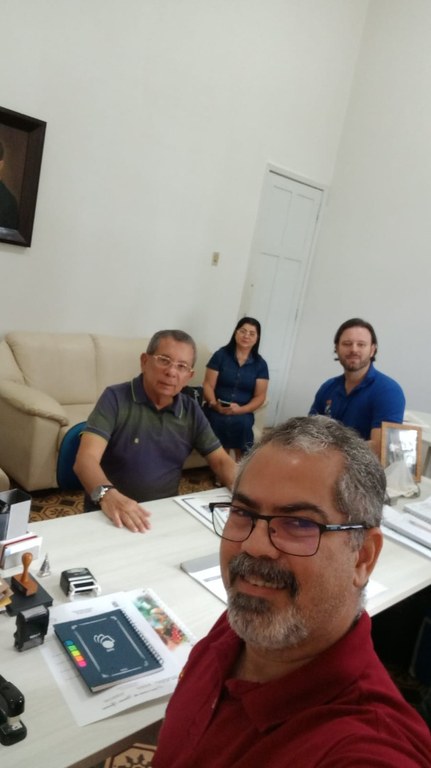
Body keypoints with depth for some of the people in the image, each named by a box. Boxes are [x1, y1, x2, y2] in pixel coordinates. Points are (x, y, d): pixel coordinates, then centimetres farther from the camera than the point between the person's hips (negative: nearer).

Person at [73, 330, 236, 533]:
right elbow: (86, 459, -19)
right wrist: (107, 495, -39)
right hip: (112, 516, -3)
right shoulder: (115, 398, -9)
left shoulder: (191, 410, 4)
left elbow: (221, 461, 7)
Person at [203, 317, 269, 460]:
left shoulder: (260, 364, 7)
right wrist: (214, 404, -16)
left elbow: (260, 396, 4)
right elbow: (208, 385, 2)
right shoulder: (221, 354, 3)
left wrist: (241, 409, -13)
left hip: (242, 414, 2)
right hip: (216, 412, -2)